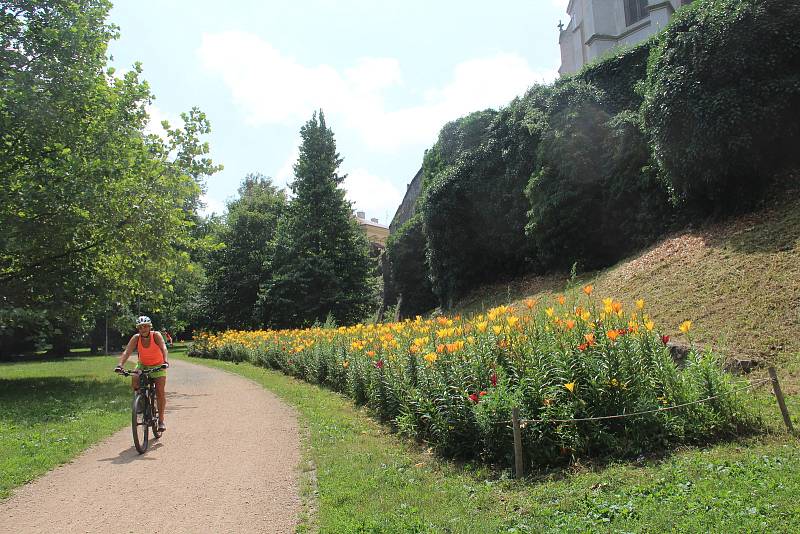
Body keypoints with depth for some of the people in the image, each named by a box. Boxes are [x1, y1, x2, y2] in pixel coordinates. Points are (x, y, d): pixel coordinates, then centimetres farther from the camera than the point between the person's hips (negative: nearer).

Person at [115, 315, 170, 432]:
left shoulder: (156, 335, -22)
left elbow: (164, 348, -35)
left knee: (160, 391, -11)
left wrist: (166, 361, -53)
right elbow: (127, 351, -24)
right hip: (143, 365, 2)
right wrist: (120, 364, -41)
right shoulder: (136, 338, -15)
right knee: (134, 382, -25)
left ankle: (161, 420, 1)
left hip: (158, 366, -2)